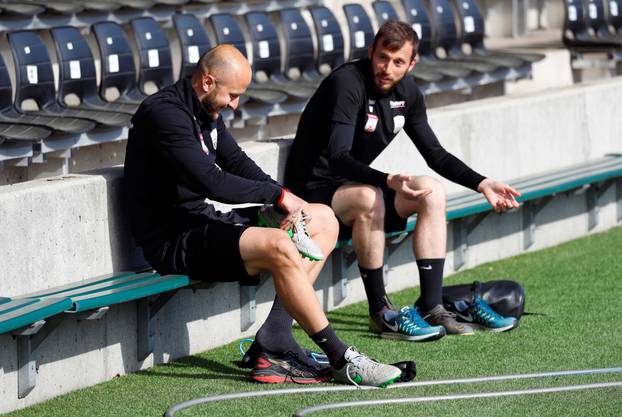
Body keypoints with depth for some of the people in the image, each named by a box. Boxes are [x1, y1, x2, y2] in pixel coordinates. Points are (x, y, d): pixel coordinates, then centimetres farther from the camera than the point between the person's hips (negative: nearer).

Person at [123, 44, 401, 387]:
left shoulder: (206, 111, 14)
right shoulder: (165, 112, -18)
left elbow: (237, 163, 17)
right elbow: (211, 181, -27)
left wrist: (286, 202, 0)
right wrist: (278, 194, -17)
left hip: (203, 221, 11)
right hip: (172, 240, -11)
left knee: (324, 221, 9)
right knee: (280, 247, -32)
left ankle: (274, 343, -7)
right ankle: (341, 359, -20)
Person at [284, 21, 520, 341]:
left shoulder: (407, 93, 3)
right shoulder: (347, 84, -22)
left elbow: (435, 155, 13)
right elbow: (338, 157, -33)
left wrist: (482, 184, 1)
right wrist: (389, 182, -47)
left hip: (354, 186, 8)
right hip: (313, 191, -8)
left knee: (432, 191, -7)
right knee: (368, 198, -36)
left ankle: (431, 307, -12)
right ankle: (380, 312, -25)